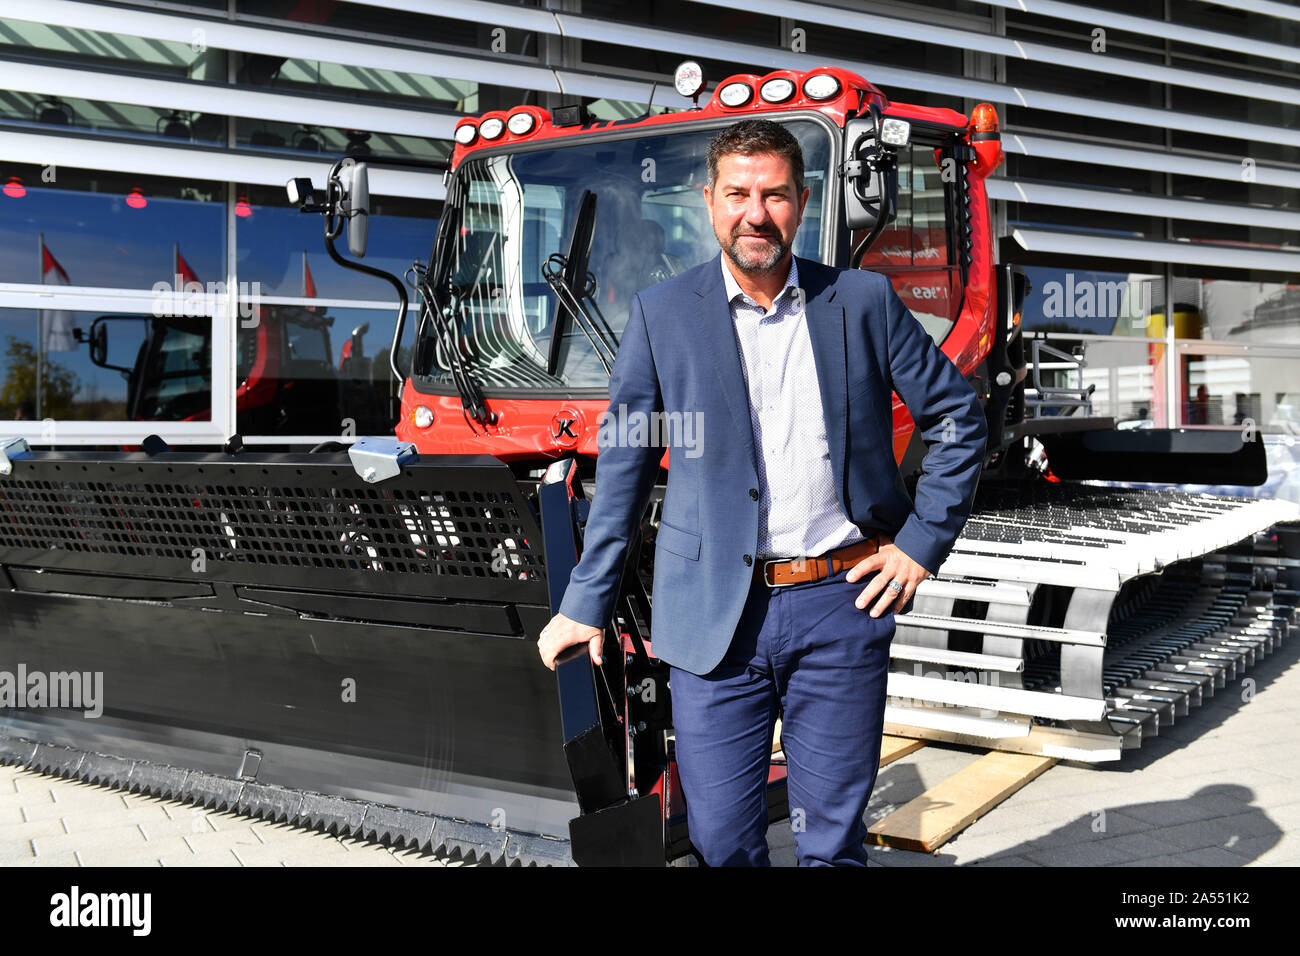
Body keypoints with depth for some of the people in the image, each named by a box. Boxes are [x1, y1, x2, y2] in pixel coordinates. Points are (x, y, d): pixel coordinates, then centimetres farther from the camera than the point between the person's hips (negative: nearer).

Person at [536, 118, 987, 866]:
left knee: (833, 841, 9)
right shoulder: (662, 314, 4)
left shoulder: (864, 301, 4)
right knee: (721, 842, 4)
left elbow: (960, 420, 11)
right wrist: (586, 604, 5)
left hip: (840, 607, 0)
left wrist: (923, 541, 4)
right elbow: (623, 466, 6)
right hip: (715, 617, 0)